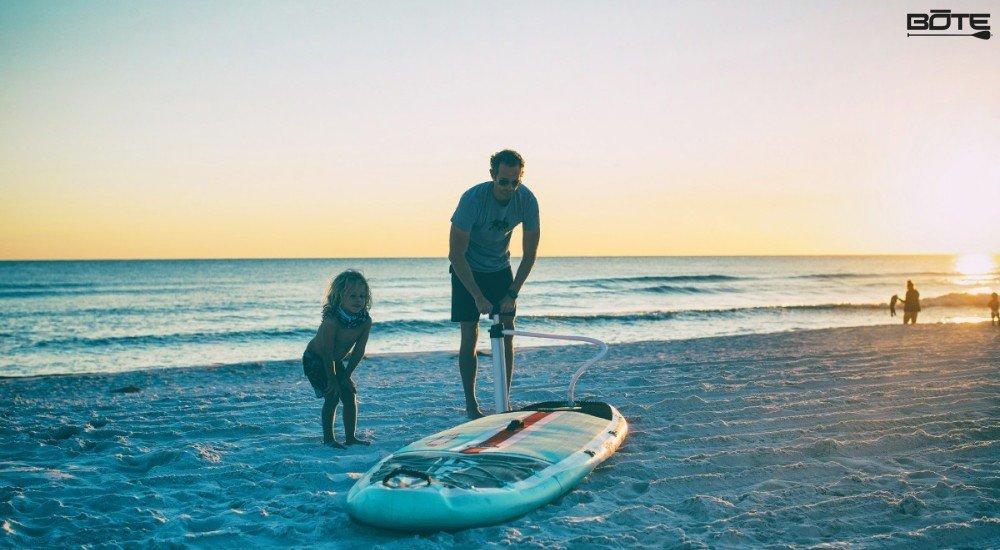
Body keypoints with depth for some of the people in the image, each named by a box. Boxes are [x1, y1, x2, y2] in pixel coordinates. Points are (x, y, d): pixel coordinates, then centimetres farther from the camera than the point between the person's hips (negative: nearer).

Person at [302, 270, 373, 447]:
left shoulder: (365, 321, -18)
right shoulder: (331, 321, -35)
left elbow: (358, 352, -9)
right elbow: (328, 354, -27)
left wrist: (346, 376, -8)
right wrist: (333, 380, -20)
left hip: (336, 362, 6)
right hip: (314, 359, -6)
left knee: (350, 395, 2)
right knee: (332, 396, -13)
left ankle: (350, 437, 14)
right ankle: (328, 438, 0)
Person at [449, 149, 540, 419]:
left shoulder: (527, 200, -19)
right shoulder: (473, 199, -30)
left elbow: (529, 254, -10)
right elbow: (456, 254, -26)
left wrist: (513, 293, -16)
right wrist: (478, 296, -27)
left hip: (500, 268, 3)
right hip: (467, 270, -3)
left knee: (507, 334, -3)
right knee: (469, 336, -6)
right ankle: (470, 404, 4)